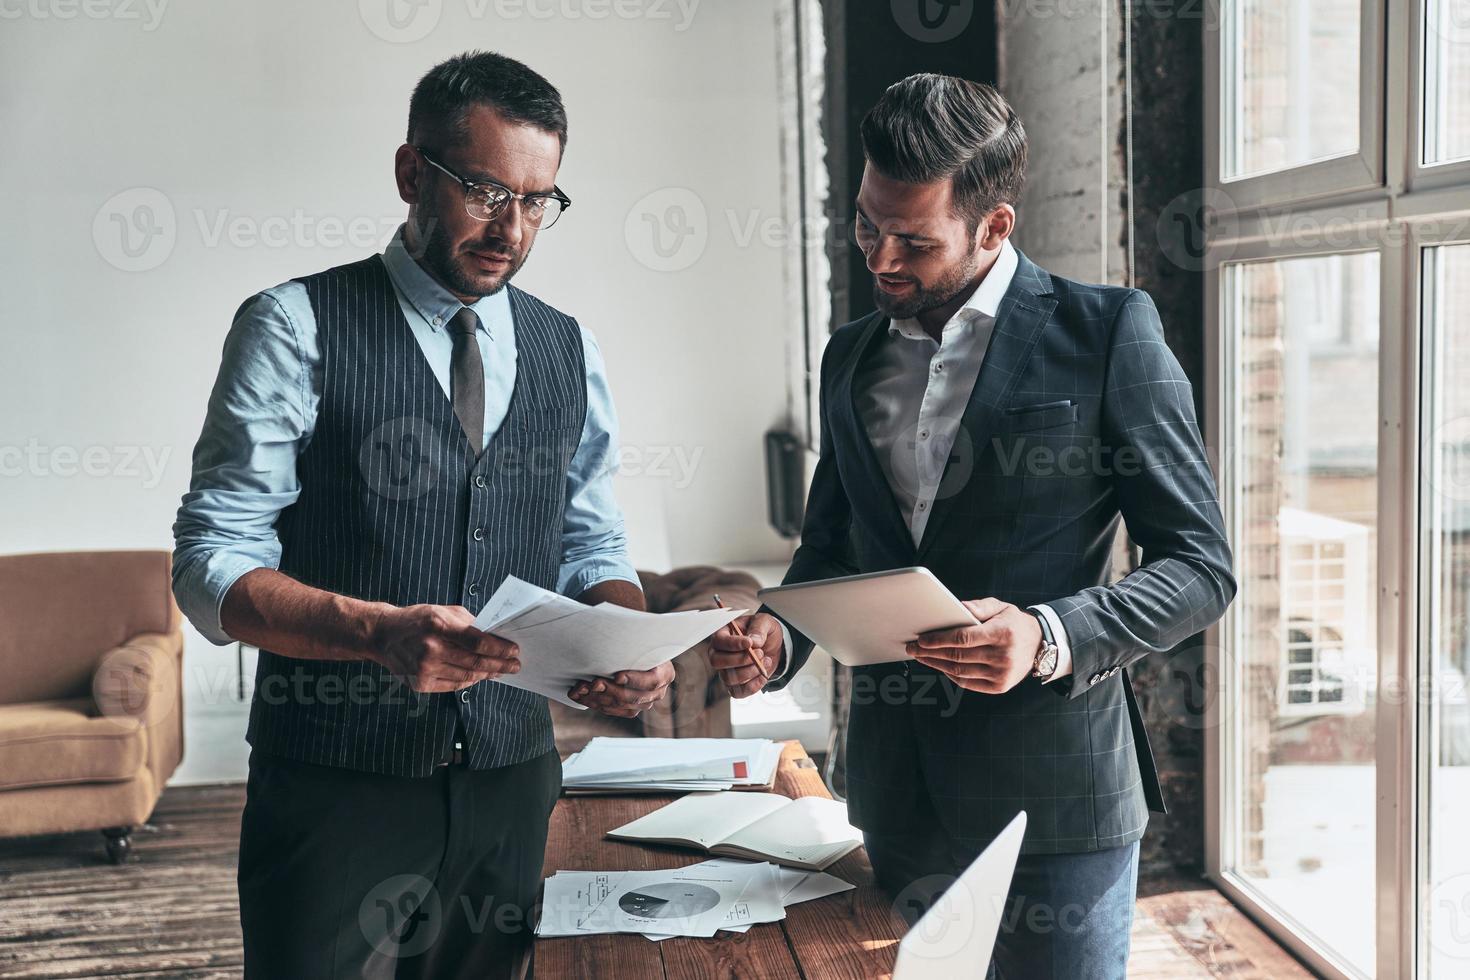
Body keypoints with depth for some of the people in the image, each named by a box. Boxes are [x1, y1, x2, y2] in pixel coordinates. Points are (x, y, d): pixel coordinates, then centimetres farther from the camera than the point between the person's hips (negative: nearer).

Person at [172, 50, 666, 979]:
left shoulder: (570, 352, 8)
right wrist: (380, 631, -28)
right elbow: (213, 563, -10)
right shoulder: (296, 328, -6)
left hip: (513, 777, 4)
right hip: (336, 787, -4)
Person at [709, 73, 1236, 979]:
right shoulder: (851, 358, 10)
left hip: (1055, 797, -5)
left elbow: (1202, 569, -7)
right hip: (898, 798, 5)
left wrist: (1049, 638, -23)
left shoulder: (1109, 332, -7)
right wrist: (776, 638, -1)